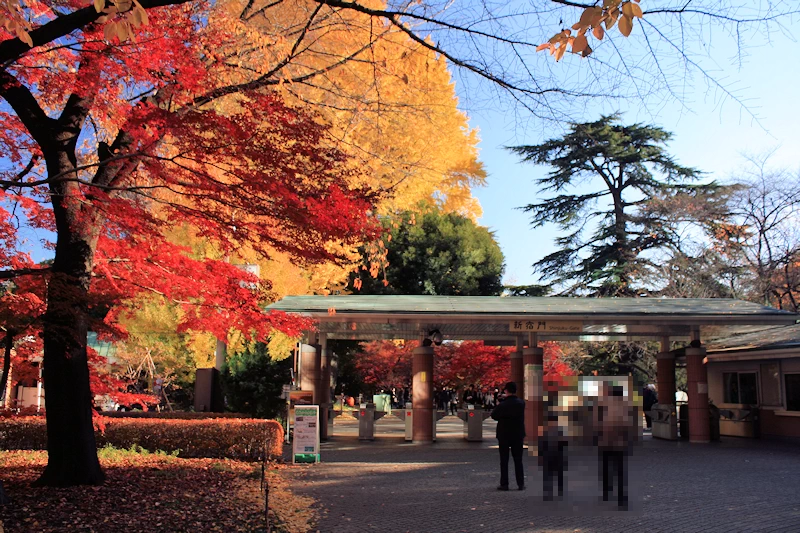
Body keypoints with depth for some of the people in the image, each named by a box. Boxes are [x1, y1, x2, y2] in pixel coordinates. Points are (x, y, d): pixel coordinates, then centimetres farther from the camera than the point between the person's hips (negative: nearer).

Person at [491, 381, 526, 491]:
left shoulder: (502, 405, -17)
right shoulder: (521, 404, -6)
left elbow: (494, 415, -5)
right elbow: (522, 417, 8)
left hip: (504, 435, -3)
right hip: (518, 435, 3)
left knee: (504, 461, 5)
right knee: (518, 460, 10)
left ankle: (504, 484, 5)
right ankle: (521, 484, 11)